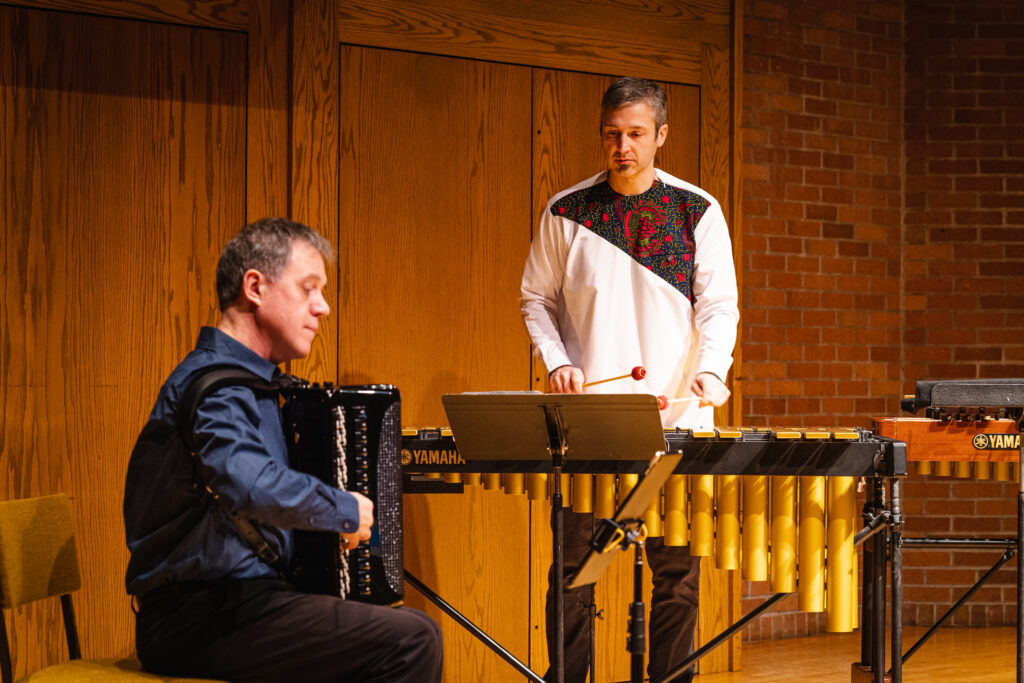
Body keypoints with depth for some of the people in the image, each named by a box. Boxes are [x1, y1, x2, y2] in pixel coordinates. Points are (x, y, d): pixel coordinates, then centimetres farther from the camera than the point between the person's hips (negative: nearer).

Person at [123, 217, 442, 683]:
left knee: (408, 627, 19)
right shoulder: (212, 385, -16)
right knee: (412, 642, -19)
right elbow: (253, 486, -35)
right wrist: (346, 508, -20)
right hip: (198, 622, -11)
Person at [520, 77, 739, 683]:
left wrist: (711, 368, -16)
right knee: (574, 563, 0)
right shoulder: (567, 212, 6)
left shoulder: (698, 212, 4)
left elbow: (719, 306, 1)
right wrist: (558, 361, -3)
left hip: (676, 418, 0)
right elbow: (537, 299, 13)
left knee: (678, 565, 1)